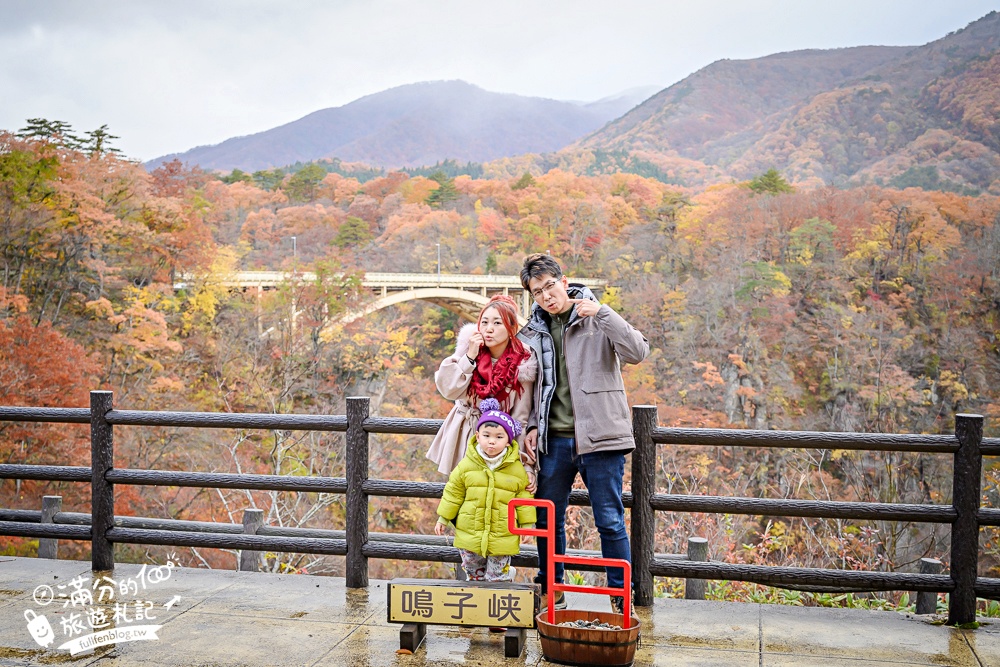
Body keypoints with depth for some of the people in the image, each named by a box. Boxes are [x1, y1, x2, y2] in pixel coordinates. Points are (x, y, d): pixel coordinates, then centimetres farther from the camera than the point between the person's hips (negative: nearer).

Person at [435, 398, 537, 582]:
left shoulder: (516, 469, -3)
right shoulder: (466, 465, -2)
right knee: (474, 573, 14)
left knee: (497, 576, 3)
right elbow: (453, 493, 6)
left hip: (502, 538, -2)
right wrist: (443, 518, 9)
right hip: (470, 534, 2)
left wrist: (526, 525, 5)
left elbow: (523, 498, 4)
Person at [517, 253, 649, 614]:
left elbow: (638, 352, -16)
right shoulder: (533, 331, 11)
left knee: (610, 521, 0)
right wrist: (532, 425, 7)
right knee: (548, 519, 12)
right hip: (554, 439, 4)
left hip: (598, 437, -4)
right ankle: (551, 591, 29)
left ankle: (621, 597, 12)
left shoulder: (597, 319, -1)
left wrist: (602, 313, -20)